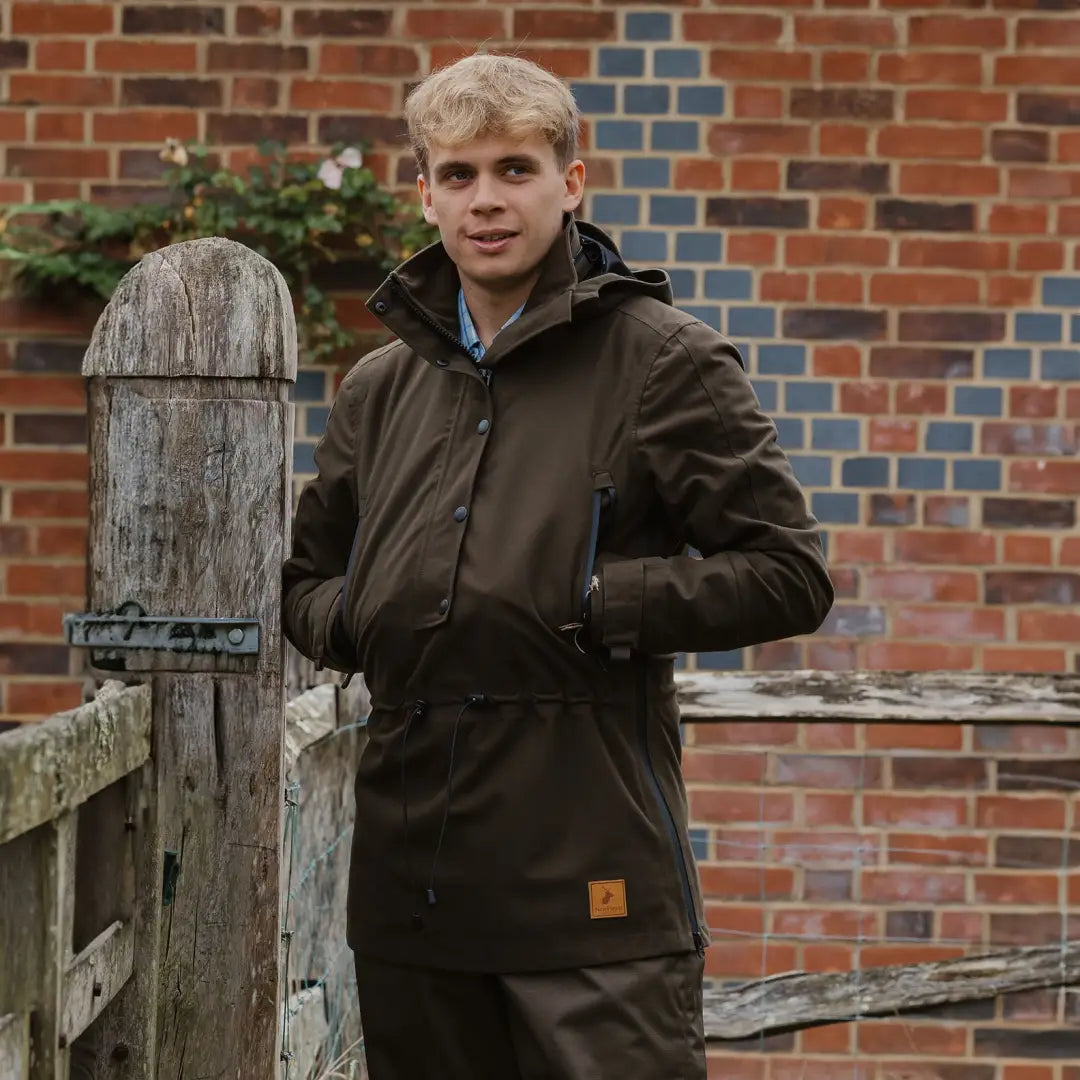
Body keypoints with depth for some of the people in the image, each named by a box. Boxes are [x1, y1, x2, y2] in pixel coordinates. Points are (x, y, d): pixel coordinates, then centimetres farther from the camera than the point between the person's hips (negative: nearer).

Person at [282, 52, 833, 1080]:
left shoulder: (659, 358, 0)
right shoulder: (381, 386, 16)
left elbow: (790, 575, -4)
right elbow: (305, 578, 28)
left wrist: (590, 603, -11)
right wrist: (349, 619, 5)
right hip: (409, 875, 5)